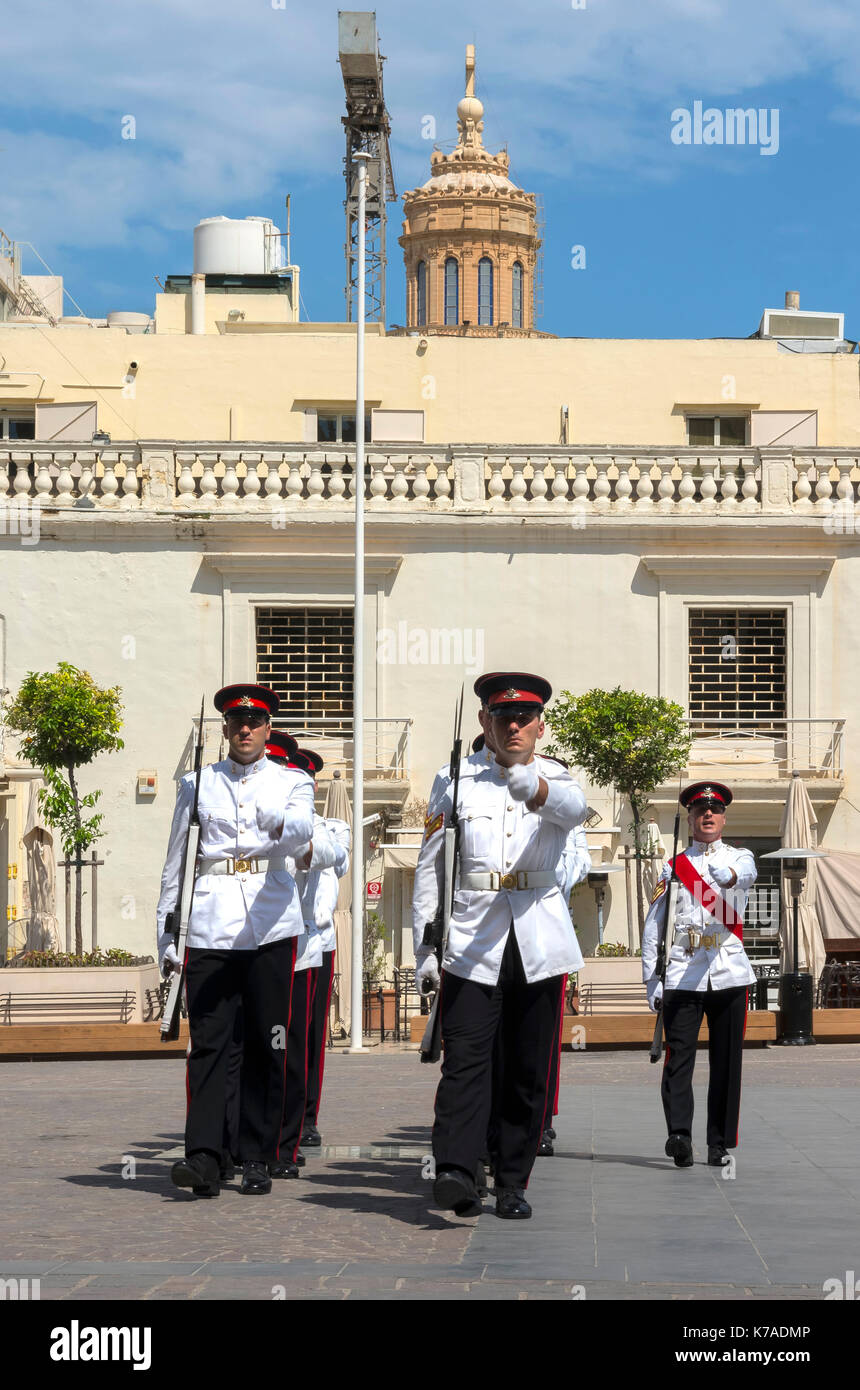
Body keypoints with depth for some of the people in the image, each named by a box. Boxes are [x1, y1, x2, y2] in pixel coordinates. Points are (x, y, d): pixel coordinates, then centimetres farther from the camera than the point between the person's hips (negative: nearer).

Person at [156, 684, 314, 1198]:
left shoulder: (293, 782, 9)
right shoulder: (198, 784, 13)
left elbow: (302, 835, -14)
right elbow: (175, 863, 15)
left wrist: (280, 825, -37)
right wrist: (166, 936, 11)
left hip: (270, 928, 0)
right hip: (209, 927, 0)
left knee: (266, 1045, 2)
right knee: (208, 1041, -8)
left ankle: (258, 1161, 8)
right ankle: (204, 1157, -13)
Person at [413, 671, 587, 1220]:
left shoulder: (557, 779, 8)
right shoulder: (456, 779, 8)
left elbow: (574, 807, -19)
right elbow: (430, 867, 9)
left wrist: (530, 785, -42)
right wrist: (425, 948, 2)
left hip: (539, 945, 1)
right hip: (471, 942, -1)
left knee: (530, 1070, 4)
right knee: (466, 1057, -15)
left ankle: (513, 1184, 13)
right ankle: (456, 1171, -25)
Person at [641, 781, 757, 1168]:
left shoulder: (741, 858, 11)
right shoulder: (673, 868, 12)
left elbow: (744, 875, -16)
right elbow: (653, 926, 10)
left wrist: (728, 874, -41)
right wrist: (652, 981, 2)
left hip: (729, 973, 0)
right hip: (683, 974, 0)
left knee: (727, 1061, 3)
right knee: (679, 1056, -13)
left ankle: (720, 1144, 10)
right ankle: (679, 1135, -21)